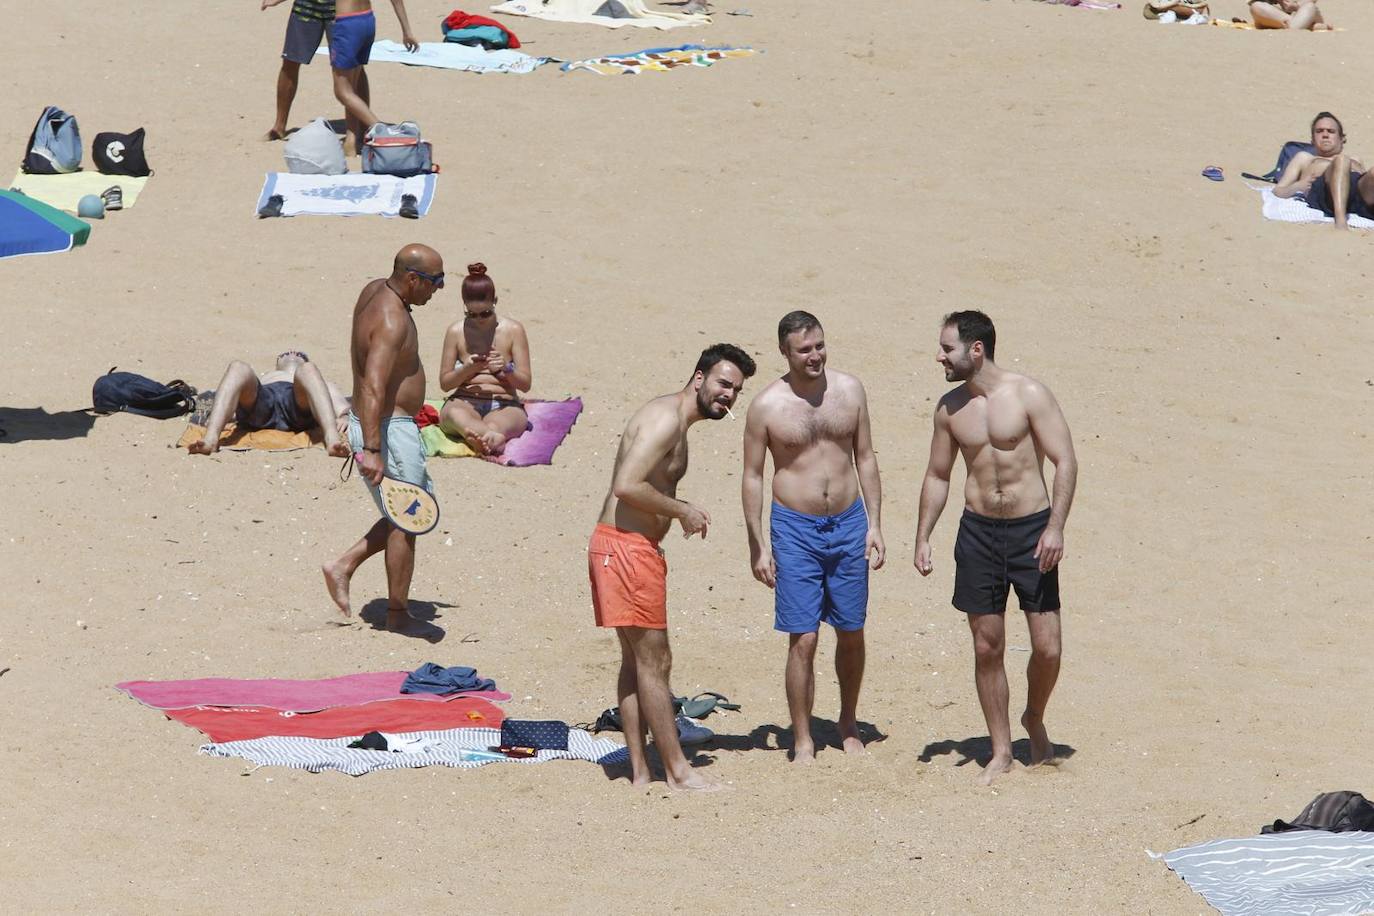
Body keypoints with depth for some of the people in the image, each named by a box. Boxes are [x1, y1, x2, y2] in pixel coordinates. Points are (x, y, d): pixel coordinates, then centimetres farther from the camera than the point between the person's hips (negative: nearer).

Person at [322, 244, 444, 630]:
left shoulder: (374, 291, 6)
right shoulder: (392, 321, -24)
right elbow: (373, 387, -33)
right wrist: (372, 450, -38)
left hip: (379, 426, 10)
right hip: (389, 430, -10)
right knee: (405, 521, 1)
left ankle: (343, 566, 18)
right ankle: (398, 614, 9)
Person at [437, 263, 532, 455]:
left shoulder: (513, 330, 5)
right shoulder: (456, 331, 7)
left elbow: (525, 384, 5)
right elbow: (444, 383, 9)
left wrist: (506, 369, -17)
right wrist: (467, 369, -12)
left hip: (504, 406, 1)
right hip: (465, 403, -1)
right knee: (453, 414, -42)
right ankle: (495, 438, -70)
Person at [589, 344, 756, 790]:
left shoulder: (676, 423, 18)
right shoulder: (667, 419, -15)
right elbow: (627, 486, -25)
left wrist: (682, 510, 7)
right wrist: (682, 511, -14)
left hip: (630, 547, 11)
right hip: (627, 547, -11)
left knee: (637, 661, 13)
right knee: (654, 660, -5)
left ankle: (640, 772, 17)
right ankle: (678, 771, -1)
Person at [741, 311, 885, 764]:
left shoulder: (849, 390, 2)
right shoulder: (767, 405, -7)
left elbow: (865, 458, 9)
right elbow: (752, 476, -1)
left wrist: (874, 524, 4)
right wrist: (757, 547, -4)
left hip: (848, 524, 3)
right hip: (796, 529, -3)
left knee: (851, 633, 11)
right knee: (803, 639, -5)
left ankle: (848, 723, 31)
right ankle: (802, 741, 4)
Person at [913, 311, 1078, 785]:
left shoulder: (1029, 395, -10)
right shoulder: (949, 408, 4)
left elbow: (1065, 461, -9)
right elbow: (937, 475, 15)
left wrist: (1055, 527, -17)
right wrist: (923, 537, 8)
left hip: (1031, 529, -4)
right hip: (978, 532, 4)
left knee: (1047, 648, -5)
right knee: (987, 648, 4)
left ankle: (1034, 719, 24)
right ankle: (1001, 751, 15)